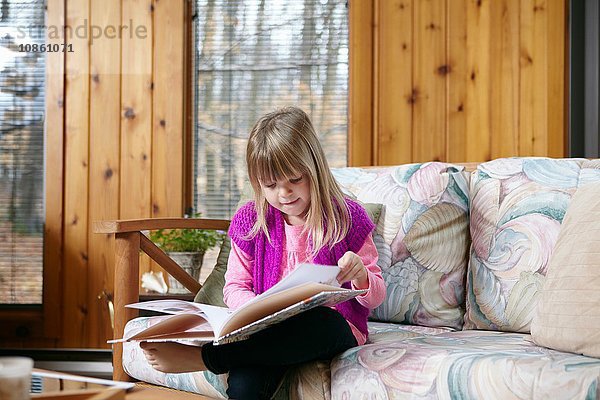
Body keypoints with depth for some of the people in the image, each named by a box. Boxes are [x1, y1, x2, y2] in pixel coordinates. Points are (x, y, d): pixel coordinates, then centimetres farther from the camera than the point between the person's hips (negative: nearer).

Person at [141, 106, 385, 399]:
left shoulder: (347, 217, 1)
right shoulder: (252, 220, 9)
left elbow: (376, 296, 7)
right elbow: (235, 287, 12)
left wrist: (360, 276, -19)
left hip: (335, 325, -1)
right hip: (271, 326, 1)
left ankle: (201, 357, -40)